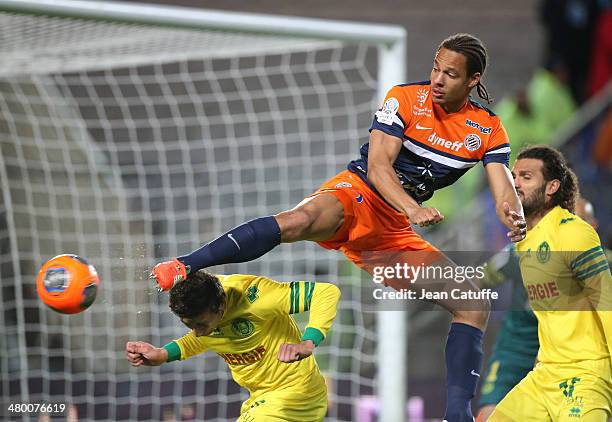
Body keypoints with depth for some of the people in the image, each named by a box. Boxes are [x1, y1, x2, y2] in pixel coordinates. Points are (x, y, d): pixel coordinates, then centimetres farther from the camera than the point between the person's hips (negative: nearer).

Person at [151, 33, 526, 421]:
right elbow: (377, 166, -15)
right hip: (359, 193, -4)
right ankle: (185, 266, -39)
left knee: (476, 305, -6)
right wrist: (412, 209, -33)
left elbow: (505, 191, -5)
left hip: (396, 230, 5)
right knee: (299, 221, -38)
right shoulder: (405, 98, -6)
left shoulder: (489, 128, 3)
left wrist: (513, 217, -29)